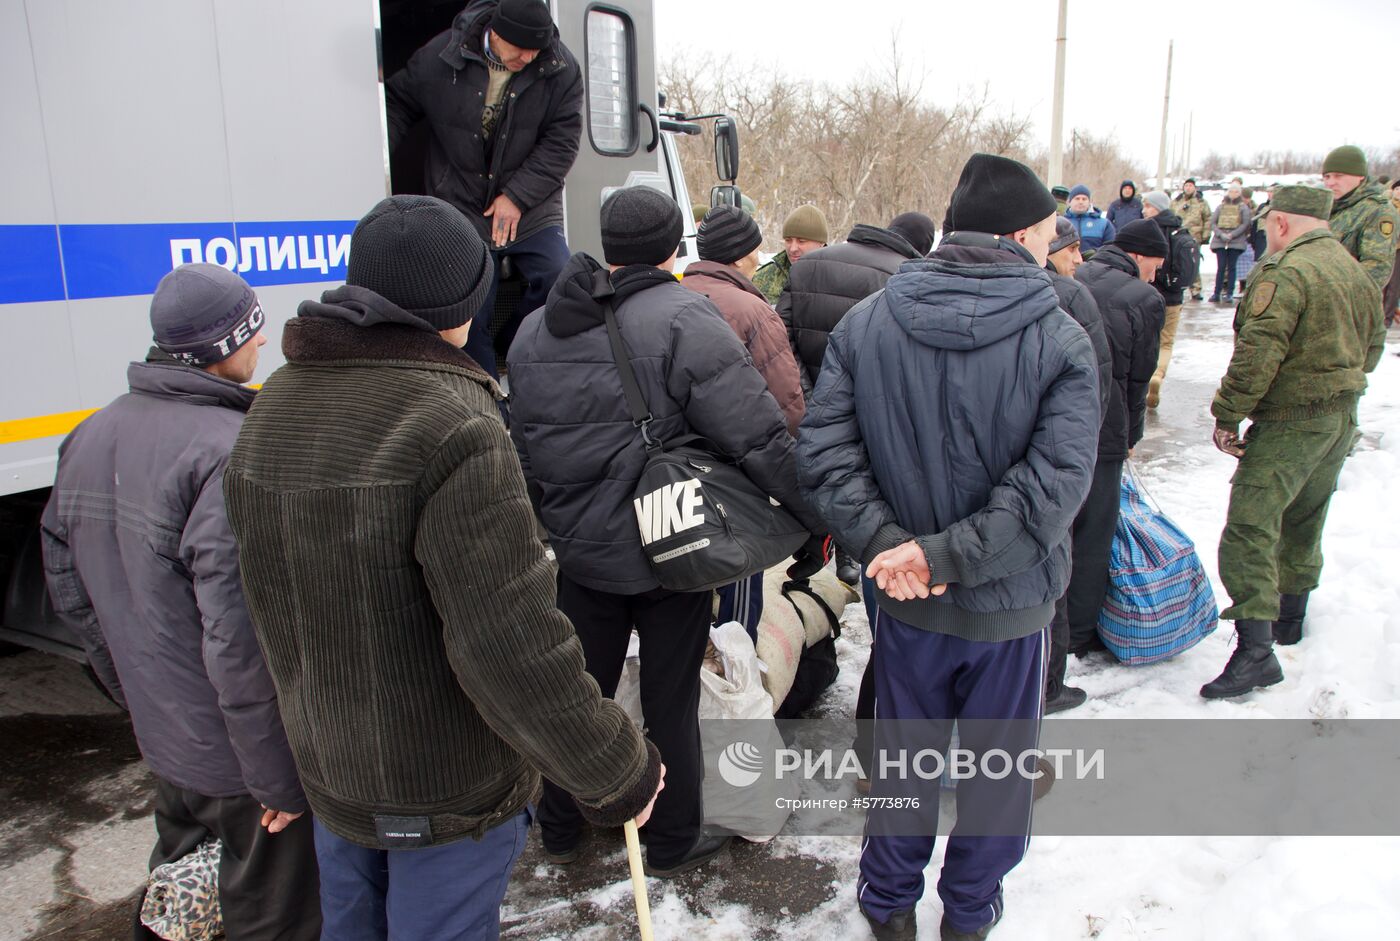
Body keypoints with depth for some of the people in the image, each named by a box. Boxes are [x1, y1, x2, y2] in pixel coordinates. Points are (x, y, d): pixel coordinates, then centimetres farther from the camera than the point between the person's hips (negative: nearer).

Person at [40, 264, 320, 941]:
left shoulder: (89, 437, 2)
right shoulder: (231, 455, -26)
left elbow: (70, 591, 11)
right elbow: (241, 642, -29)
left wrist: (138, 694, 21)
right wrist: (281, 781, -19)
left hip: (159, 736, 8)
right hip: (239, 753, -8)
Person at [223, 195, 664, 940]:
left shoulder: (271, 409, -1)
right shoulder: (452, 427, -27)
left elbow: (269, 597, 7)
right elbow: (514, 648, -30)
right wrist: (618, 774, -18)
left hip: (325, 769, 7)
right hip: (445, 793, -7)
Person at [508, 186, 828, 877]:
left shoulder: (534, 330, 4)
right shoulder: (683, 319, -17)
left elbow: (523, 449, 12)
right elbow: (757, 433, -22)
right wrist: (819, 514, -12)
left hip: (578, 552, 5)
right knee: (670, 700, 12)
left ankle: (558, 831, 38)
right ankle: (672, 844, 29)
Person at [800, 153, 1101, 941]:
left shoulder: (865, 323, -7)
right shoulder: (1062, 341, -15)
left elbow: (825, 452, -14)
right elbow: (1055, 484, -24)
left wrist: (887, 543, -16)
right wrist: (946, 554, -21)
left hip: (908, 605, 2)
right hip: (1012, 607, -2)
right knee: (998, 766, 21)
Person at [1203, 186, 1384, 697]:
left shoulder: (1284, 273, -17)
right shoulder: (1357, 272, 12)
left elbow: (1257, 354, -24)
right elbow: (1372, 346, 19)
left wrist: (1226, 415, -17)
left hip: (1289, 422, -9)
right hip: (1342, 419, 9)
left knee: (1250, 526, -12)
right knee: (1304, 523, 22)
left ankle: (1255, 647, -19)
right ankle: (1288, 614, 38)